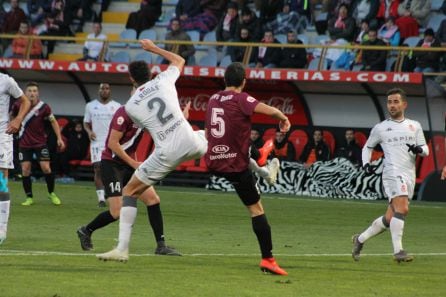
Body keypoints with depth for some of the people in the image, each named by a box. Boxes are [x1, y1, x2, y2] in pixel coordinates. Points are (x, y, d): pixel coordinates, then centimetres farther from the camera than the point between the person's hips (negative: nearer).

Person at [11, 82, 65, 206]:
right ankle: (29, 197, 6)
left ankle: (51, 193, 13)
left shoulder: (44, 107, -11)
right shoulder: (18, 105, -8)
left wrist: (59, 138, -4)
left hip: (40, 143, -1)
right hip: (24, 143, 1)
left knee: (46, 167, -7)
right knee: (25, 169, -5)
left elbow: (53, 121, 0)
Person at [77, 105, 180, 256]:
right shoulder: (124, 113, -19)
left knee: (153, 199, -5)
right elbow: (112, 143, -19)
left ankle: (161, 245, -1)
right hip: (111, 164, -8)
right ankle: (86, 231, 12)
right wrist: (133, 163, -18)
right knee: (117, 212, -14)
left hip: (130, 163, 8)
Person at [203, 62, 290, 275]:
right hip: (236, 164, -5)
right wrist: (284, 119, 0)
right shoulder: (241, 99, -10)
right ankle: (267, 259, -3)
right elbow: (271, 111, -22)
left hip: (213, 162, 6)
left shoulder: (213, 100, 10)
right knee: (256, 208, 0)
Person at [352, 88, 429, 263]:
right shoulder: (380, 128, 9)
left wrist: (419, 149, -10)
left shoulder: (414, 126, 16)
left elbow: (425, 150, 14)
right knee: (402, 209, -25)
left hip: (409, 176, 4)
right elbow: (367, 147, 21)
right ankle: (398, 251, -27)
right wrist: (366, 164, 3)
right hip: (393, 173, -4)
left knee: (390, 219, 6)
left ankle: (360, 239, 23)